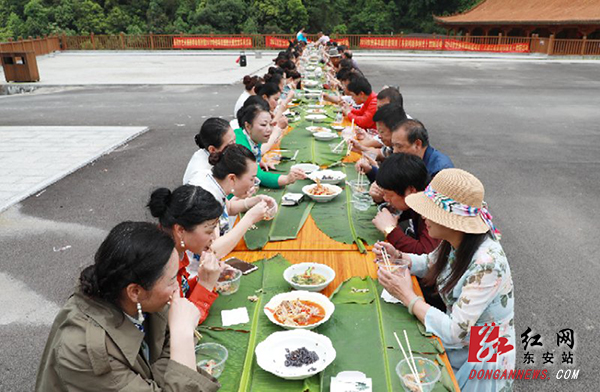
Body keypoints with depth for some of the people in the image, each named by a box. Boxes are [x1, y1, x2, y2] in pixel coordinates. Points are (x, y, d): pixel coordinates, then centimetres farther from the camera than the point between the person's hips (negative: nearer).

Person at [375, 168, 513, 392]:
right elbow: (430, 265, 12)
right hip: (457, 343, 6)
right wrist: (397, 256, -6)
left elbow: (454, 332, -31)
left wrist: (407, 296, -22)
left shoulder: (486, 263, -33)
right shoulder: (455, 242, -9)